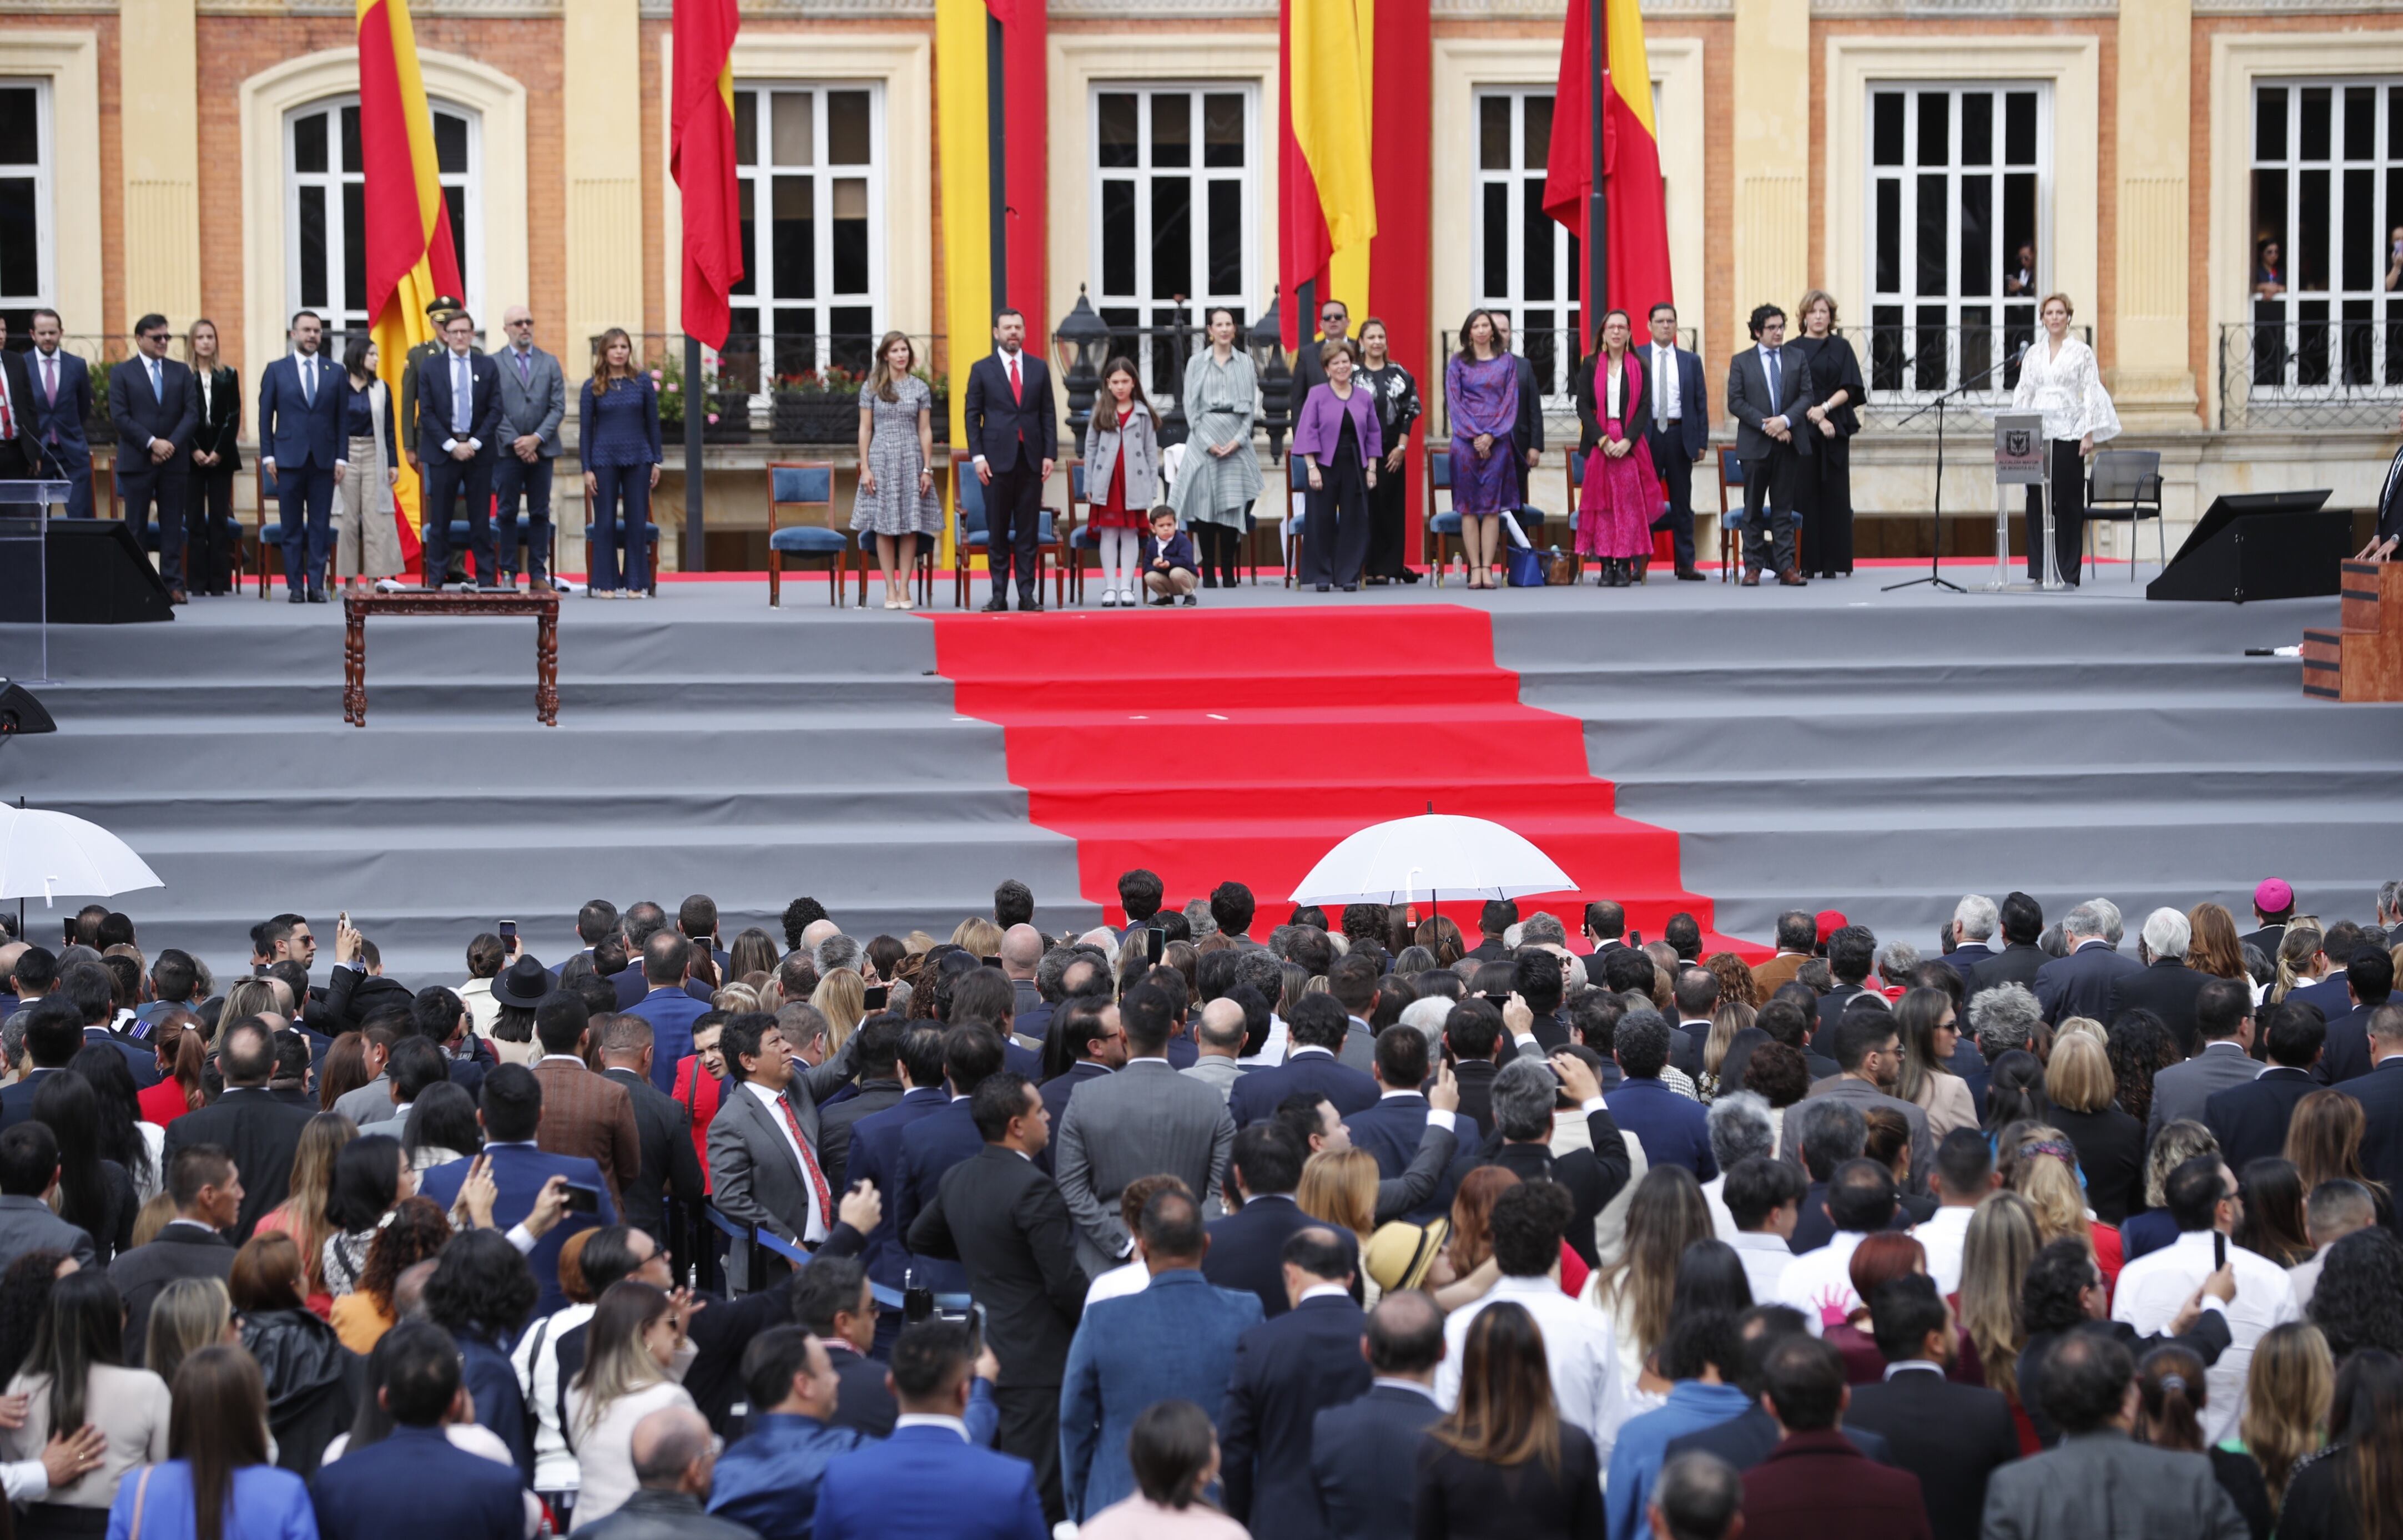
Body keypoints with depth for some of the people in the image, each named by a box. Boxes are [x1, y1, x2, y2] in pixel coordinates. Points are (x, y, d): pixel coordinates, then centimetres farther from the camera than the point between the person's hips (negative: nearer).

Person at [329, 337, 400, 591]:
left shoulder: (381, 389, 8)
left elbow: (388, 429, 10)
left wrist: (393, 463, 4)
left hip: (374, 456, 2)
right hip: (345, 455, -2)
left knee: (376, 519, -2)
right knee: (347, 519, -1)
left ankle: (373, 578, 0)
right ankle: (350, 578, 3)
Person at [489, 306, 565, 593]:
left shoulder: (550, 364, 11)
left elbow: (558, 407, 4)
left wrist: (537, 438, -9)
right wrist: (515, 442, -11)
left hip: (541, 449, 2)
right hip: (506, 449, -2)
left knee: (540, 513, 3)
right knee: (506, 513, -1)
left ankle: (538, 575, 5)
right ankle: (508, 574, 3)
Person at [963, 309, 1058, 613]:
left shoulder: (1039, 368, 10)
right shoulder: (982, 369, 5)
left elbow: (1048, 414, 9)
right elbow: (973, 415, 3)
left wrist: (1049, 454, 0)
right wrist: (977, 456, -7)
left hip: (1031, 458, 1)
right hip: (997, 459, -1)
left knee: (1028, 529, 1)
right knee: (997, 531, 1)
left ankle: (1028, 593, 3)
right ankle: (999, 595, 3)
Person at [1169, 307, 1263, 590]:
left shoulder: (1245, 362, 9)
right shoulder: (1198, 362, 6)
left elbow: (1251, 406, 7)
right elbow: (1191, 406, 2)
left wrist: (1239, 439, -6)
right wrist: (1208, 443, -8)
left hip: (1236, 441, 1)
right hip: (1204, 436, -1)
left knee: (1232, 503, -1)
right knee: (1206, 503, -5)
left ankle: (1228, 571, 4)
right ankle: (1208, 570, -1)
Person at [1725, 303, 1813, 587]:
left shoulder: (1797, 360, 9)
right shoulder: (1741, 362, 3)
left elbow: (1807, 396, 3)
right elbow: (1735, 402, -3)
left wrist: (1785, 420, -14)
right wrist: (1766, 425, -13)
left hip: (1789, 444, 1)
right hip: (1756, 444, -1)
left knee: (1783, 508, 4)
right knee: (1754, 509, 3)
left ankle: (1786, 566, 3)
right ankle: (1753, 567, 7)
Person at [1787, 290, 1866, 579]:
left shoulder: (1841, 349, 10)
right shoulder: (1793, 350, 6)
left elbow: (1848, 388, 2)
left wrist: (1825, 408, -14)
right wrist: (1815, 417, -12)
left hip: (1836, 429, 1)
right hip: (1802, 428, -1)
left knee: (1835, 494, -1)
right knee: (1805, 493, -5)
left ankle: (1836, 563, 1)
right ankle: (1808, 563, -4)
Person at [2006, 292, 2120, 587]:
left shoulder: (2082, 352, 3)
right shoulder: (2033, 354, 12)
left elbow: (2091, 394, -2)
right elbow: (2022, 395, 12)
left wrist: (2089, 434, -10)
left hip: (2069, 433, -3)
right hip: (2037, 435, 3)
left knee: (2068, 501, -2)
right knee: (2037, 501, 0)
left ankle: (2067, 572, 1)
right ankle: (2038, 570, 4)